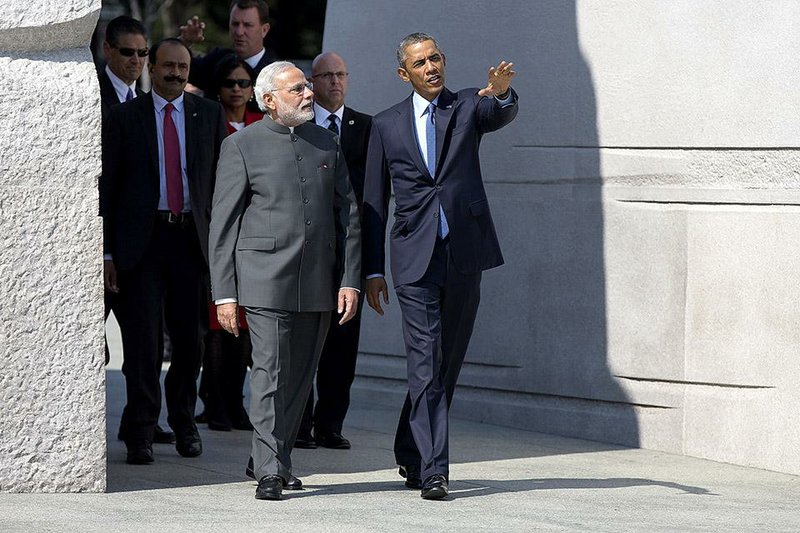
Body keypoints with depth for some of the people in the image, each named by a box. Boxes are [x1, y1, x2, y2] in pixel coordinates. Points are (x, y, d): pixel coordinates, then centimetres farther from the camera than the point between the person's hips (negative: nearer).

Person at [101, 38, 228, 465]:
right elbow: (107, 186, 2)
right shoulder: (125, 117, 3)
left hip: (191, 239, 2)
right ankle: (140, 433, 2)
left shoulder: (209, 114, 9)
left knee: (190, 339, 6)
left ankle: (184, 422, 26)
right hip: (142, 241, -2)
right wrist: (106, 252, -4)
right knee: (142, 339, -5)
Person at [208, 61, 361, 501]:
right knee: (270, 373, -10)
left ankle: (269, 458, 24)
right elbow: (222, 224, -1)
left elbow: (348, 215, 13)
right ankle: (269, 471, -8)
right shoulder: (241, 146, -1)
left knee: (300, 377, 10)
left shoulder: (326, 143, 13)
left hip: (318, 282, 5)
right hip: (266, 278, -5)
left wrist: (350, 279, 4)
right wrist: (224, 294, -6)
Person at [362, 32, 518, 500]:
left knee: (448, 364, 10)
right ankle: (432, 471, -12)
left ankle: (411, 454, 27)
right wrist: (373, 271, 6)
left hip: (465, 254, 1)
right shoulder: (387, 126, 7)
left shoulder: (469, 106, 6)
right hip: (415, 260, -1)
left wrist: (503, 92, -42)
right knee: (426, 366, -9)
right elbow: (374, 204, 10)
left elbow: (504, 115, -18)